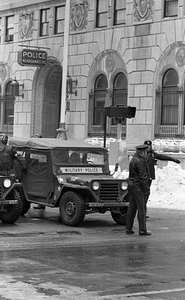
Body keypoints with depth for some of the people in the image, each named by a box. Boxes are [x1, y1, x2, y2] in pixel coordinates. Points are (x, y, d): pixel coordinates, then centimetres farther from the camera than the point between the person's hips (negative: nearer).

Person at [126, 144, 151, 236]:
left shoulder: (133, 160, 13)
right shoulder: (141, 161, -16)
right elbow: (143, 177, -19)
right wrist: (147, 189, -15)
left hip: (131, 184, 9)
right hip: (138, 186, -9)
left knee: (132, 207, 12)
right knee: (141, 208, -4)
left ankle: (128, 229, 15)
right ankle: (142, 230, 0)